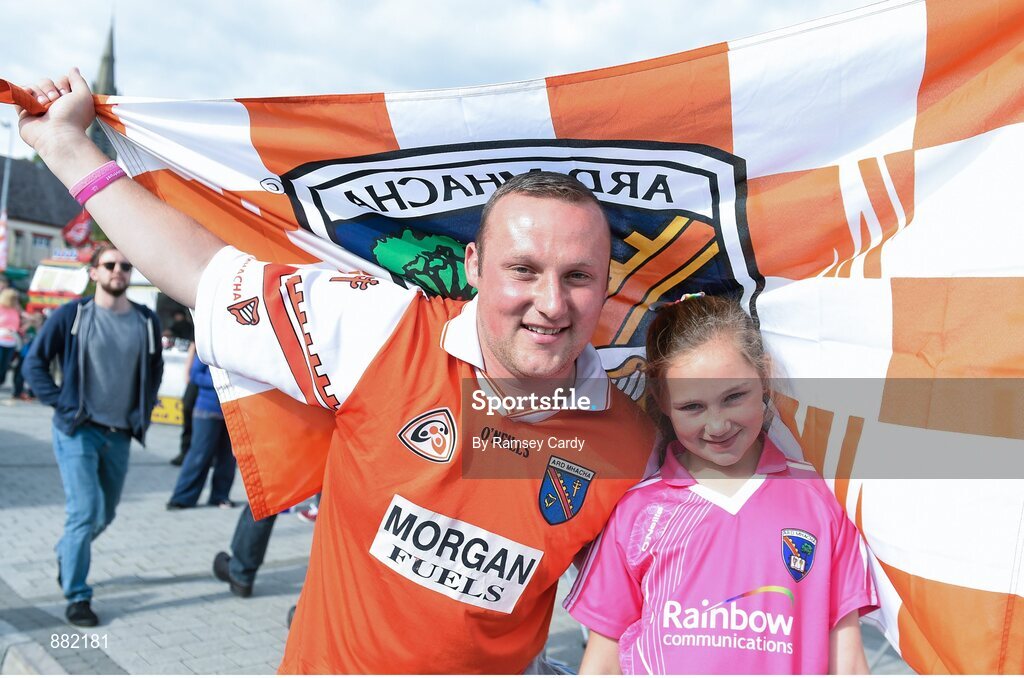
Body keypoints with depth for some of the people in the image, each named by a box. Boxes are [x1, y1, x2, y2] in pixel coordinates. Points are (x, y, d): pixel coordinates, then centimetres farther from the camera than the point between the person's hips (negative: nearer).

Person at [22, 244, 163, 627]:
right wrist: (60, 402, -9)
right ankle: (76, 596, 1)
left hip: (120, 436, 4)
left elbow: (155, 370, 19)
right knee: (85, 512, -12)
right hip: (77, 431, -4)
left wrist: (144, 411, 10)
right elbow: (34, 363, 0)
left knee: (105, 514, 15)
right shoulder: (72, 315, -5)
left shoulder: (146, 321, 4)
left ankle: (67, 555, 44)